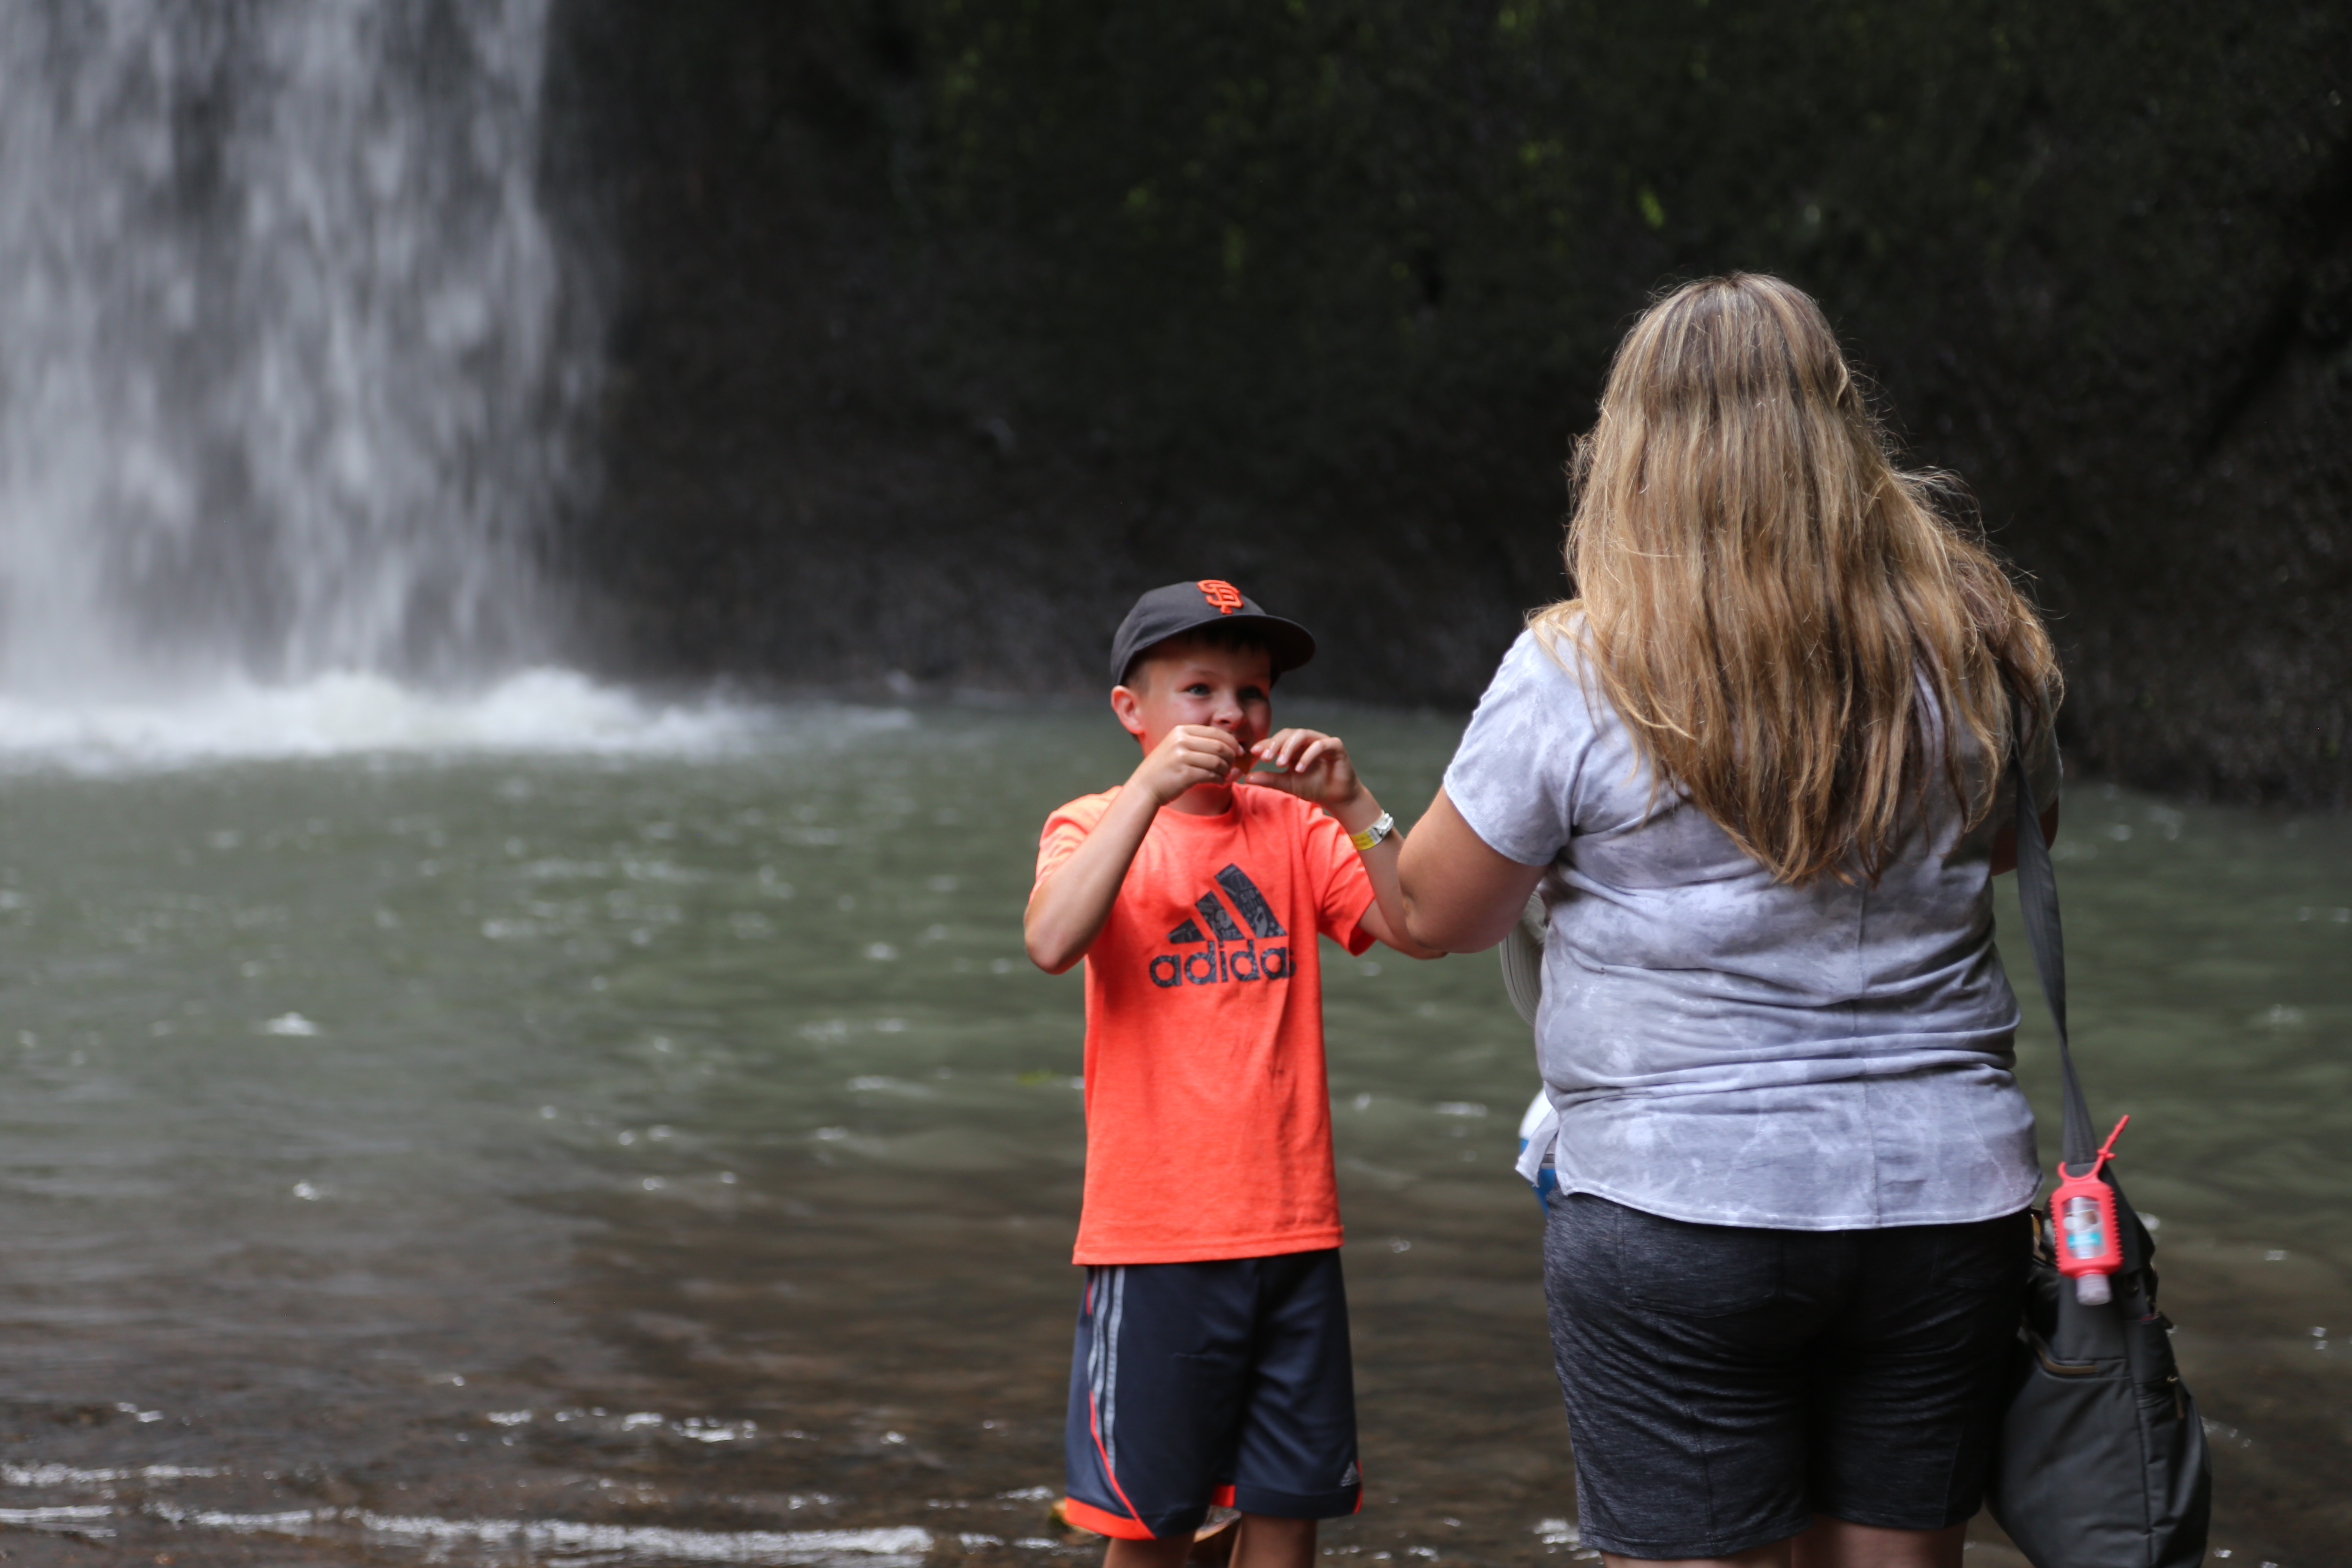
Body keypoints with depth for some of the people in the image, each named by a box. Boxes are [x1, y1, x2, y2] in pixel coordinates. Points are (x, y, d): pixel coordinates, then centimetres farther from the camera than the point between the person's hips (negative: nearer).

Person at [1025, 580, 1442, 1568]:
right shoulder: (1094, 826, 0)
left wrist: (1352, 803, -15)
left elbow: (1418, 930, -4)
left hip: (1293, 1230, 3)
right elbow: (1053, 942, -21)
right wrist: (1152, 787, -23)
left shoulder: (1295, 826, 8)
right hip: (1154, 1232, -3)